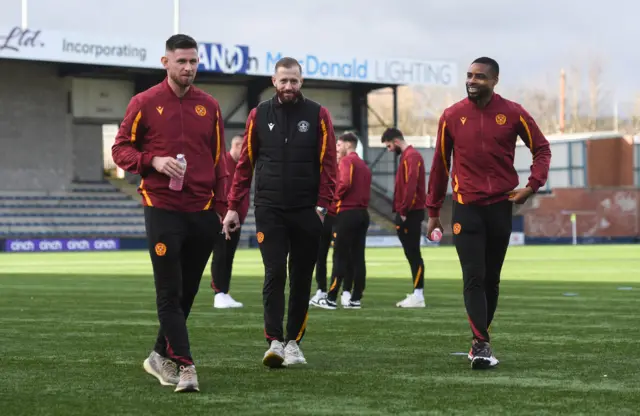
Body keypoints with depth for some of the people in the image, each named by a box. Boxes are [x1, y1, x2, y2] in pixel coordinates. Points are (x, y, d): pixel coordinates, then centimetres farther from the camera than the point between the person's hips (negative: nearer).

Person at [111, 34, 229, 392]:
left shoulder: (210, 107, 9)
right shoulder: (145, 103, 0)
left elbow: (219, 161, 13)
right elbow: (121, 149, 3)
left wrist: (222, 207, 7)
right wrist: (153, 161, -15)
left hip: (203, 213, 4)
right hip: (162, 210, -4)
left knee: (186, 292, 9)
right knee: (170, 293, -9)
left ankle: (162, 356, 25)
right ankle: (185, 365, -9)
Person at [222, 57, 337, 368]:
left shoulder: (317, 115, 3)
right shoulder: (259, 115, 6)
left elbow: (328, 164, 0)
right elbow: (244, 164, 8)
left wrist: (322, 205, -10)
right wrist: (233, 208, 3)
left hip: (306, 211, 1)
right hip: (270, 210, 0)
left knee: (301, 279, 6)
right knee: (275, 274, -10)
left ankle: (294, 342, 15)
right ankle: (275, 342, -11)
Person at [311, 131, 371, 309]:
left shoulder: (347, 161, -7)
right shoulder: (363, 165, 18)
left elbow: (345, 183, -21)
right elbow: (366, 190, 15)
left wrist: (335, 197, -7)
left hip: (347, 213, -8)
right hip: (363, 213, 8)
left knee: (340, 256, -5)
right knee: (358, 256, 6)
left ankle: (331, 299, -4)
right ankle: (356, 298, 5)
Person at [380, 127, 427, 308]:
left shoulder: (411, 156, -12)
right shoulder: (408, 156, 19)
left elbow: (411, 186, -21)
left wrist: (403, 211, -19)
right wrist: (400, 210, 14)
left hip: (410, 213, -10)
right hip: (408, 213, 10)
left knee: (413, 254, -8)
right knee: (411, 253, 11)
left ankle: (418, 296, -7)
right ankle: (416, 293, 14)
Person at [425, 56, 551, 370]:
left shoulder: (512, 113, -1)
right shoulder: (452, 116, 0)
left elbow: (541, 148, 9)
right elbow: (440, 164, 7)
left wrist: (533, 185, -6)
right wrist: (433, 211, 9)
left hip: (501, 206, 1)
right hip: (466, 208, -1)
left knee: (491, 279, 9)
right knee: (474, 278, -10)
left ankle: (480, 341, 21)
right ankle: (481, 345, -13)